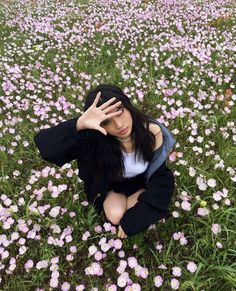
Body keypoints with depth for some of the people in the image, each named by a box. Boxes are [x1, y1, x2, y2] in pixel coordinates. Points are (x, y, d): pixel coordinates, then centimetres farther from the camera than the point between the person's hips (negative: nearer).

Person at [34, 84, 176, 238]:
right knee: (116, 216, -20)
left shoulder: (152, 131, -32)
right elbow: (43, 143, -43)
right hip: (111, 184, 0)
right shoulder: (95, 140, -35)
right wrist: (79, 123, -62)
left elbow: (160, 177, -22)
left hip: (142, 183, 1)